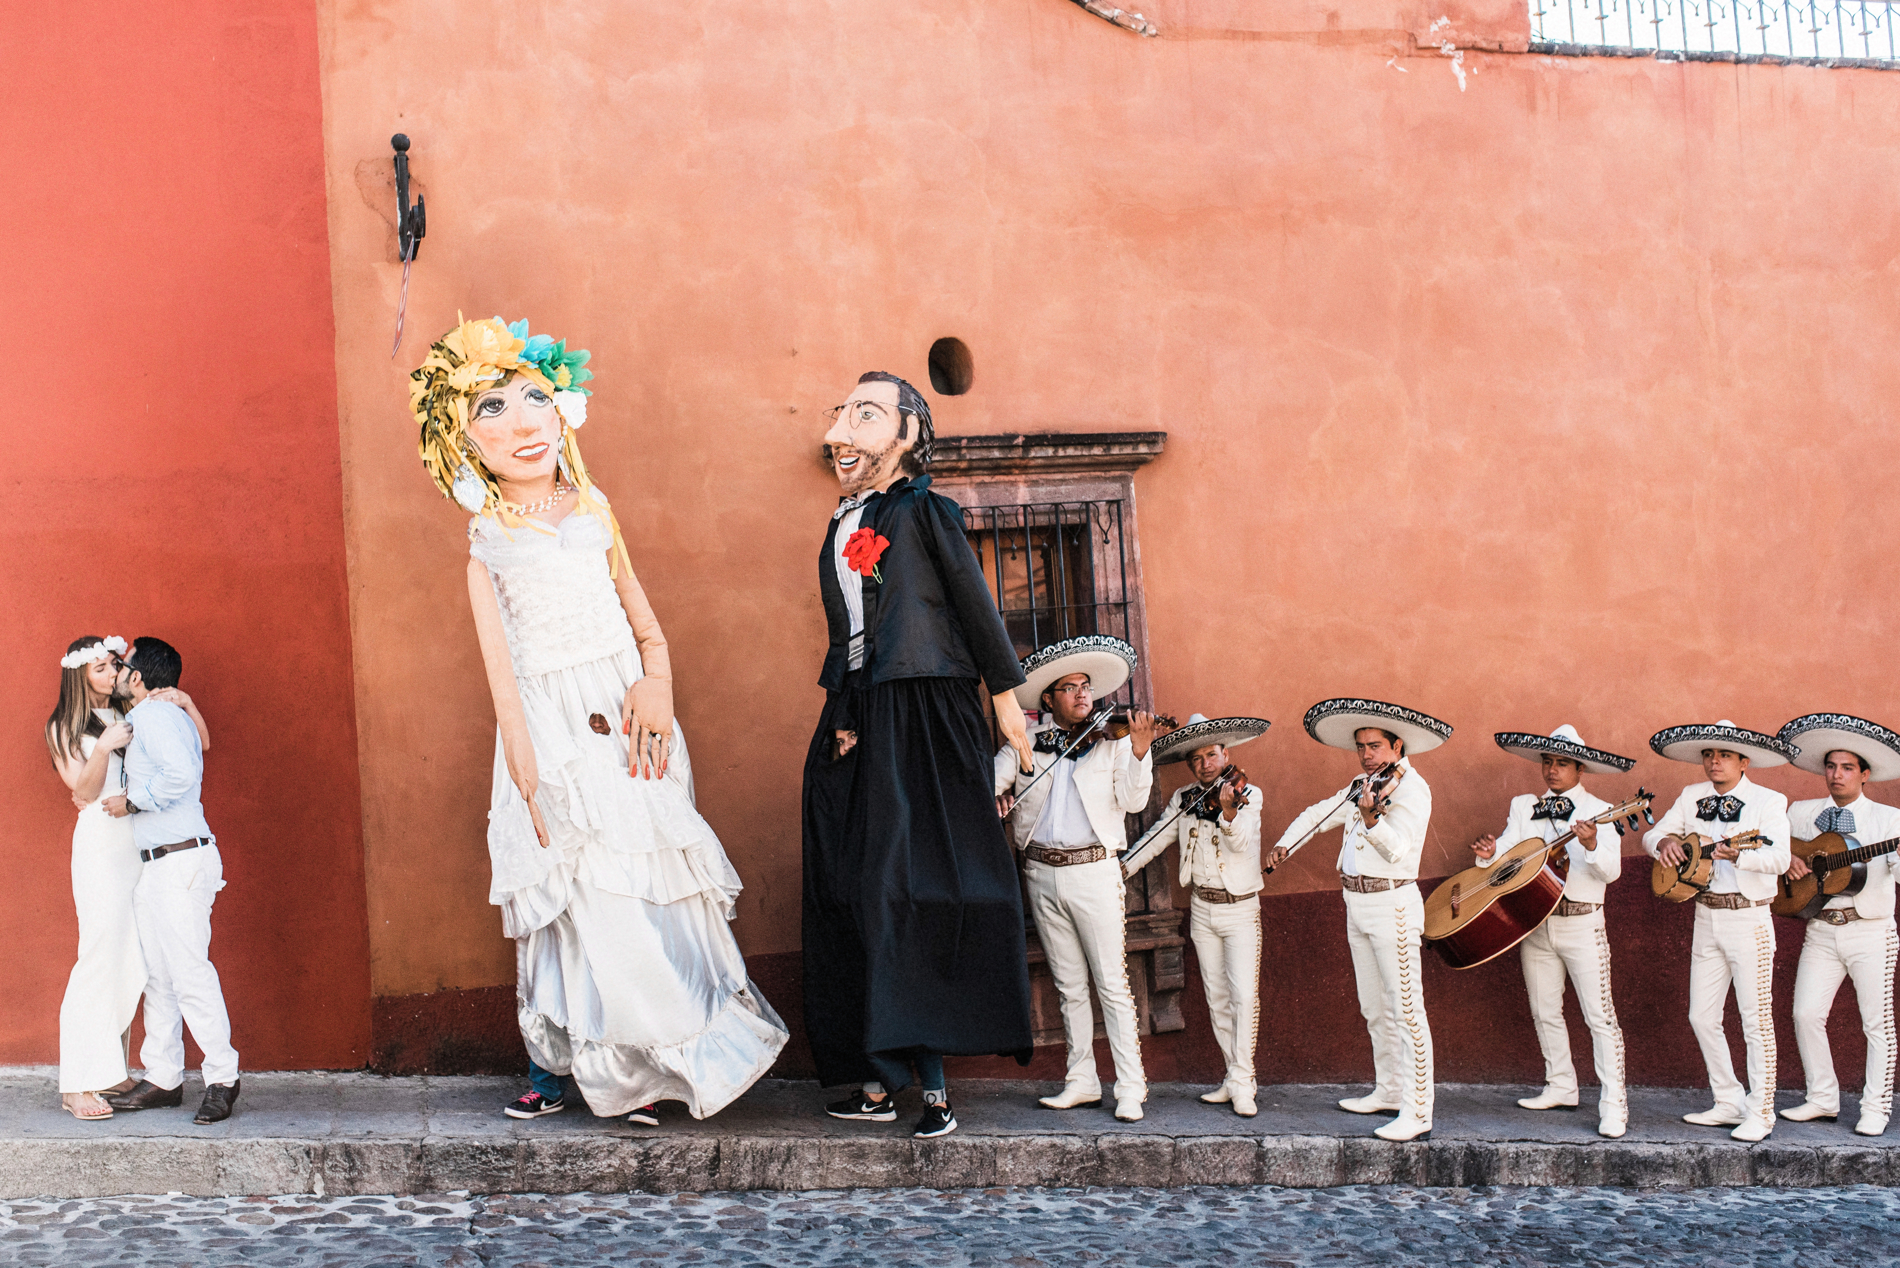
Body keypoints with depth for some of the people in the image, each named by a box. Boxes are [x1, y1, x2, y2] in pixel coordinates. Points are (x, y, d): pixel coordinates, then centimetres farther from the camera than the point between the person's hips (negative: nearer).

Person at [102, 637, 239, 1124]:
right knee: (158, 975, 10)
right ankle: (162, 1079, 15)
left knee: (190, 971, -10)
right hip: (153, 865, 10)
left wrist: (132, 802, -15)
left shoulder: (154, 716, -12)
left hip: (179, 861, -10)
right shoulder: (159, 717, 19)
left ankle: (223, 1078, -4)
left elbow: (180, 774, -27)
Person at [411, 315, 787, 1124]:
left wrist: (657, 683, -10)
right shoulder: (489, 544, 1)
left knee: (652, 879, 1)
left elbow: (647, 626, 10)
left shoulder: (594, 517, 9)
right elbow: (501, 672, -3)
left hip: (625, 719, 3)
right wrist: (529, 780, -10)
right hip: (552, 734, -3)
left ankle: (667, 1053, 11)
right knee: (588, 897, -4)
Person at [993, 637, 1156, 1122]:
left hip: (1095, 870, -3)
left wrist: (1138, 752, -20)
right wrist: (993, 795, -20)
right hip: (1042, 876, 3)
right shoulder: (1026, 744, 10)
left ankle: (1130, 1087, -2)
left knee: (1111, 984, -5)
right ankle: (1082, 1082, 17)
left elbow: (1133, 801, -6)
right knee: (1069, 985, 10)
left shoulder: (1113, 741, 3)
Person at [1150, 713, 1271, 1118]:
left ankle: (1242, 1082, -11)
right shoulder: (1181, 799, 5)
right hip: (1202, 909, 5)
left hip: (1240, 907, -4)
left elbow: (1241, 842, -22)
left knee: (1244, 994, -13)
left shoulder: (1247, 794, -7)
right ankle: (1234, 1076, 14)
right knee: (1216, 998, 7)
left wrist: (1228, 811, -40)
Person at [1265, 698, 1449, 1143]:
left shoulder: (1411, 789, -12)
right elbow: (1319, 814, 27)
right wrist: (1285, 843, 14)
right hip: (1357, 907, 9)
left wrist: (1371, 819, -42)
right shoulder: (1362, 786, 13)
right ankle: (1388, 1092, 29)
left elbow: (1397, 848, -25)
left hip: (1392, 905, -9)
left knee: (1405, 1010, -11)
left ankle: (1417, 1114, -13)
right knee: (1374, 1009, 17)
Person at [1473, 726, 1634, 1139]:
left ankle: (1613, 1105, -8)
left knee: (1599, 1015, -8)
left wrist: (1592, 846, -34)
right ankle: (1561, 1088, 27)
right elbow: (1507, 846, 3)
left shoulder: (1598, 811, -4)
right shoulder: (1524, 807, 12)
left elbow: (1611, 871, -14)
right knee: (1544, 1012, 13)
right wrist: (1490, 851, -19)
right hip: (1534, 923, 5)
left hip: (1582, 923, -5)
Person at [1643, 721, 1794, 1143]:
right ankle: (1729, 1104, 21)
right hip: (1706, 918, 6)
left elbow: (1780, 859, -19)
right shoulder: (1692, 797, 9)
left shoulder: (1769, 801, -7)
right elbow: (1652, 835, 12)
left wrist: (1738, 855, -37)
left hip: (1749, 920, -6)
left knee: (1756, 1019, -4)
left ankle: (1759, 1113, 3)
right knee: (1702, 1017, 9)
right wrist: (1663, 842, -12)